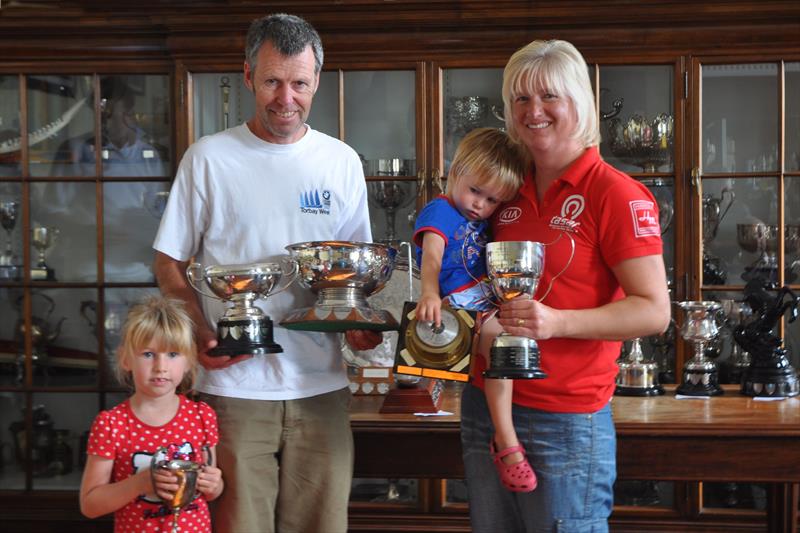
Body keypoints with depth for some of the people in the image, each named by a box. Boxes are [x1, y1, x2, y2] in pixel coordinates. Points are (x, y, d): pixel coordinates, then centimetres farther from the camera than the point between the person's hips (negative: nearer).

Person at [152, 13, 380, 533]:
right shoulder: (209, 158, 1)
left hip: (322, 386, 3)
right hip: (232, 383, -2)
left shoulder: (343, 162, 9)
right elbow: (170, 265, 4)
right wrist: (200, 335, -13)